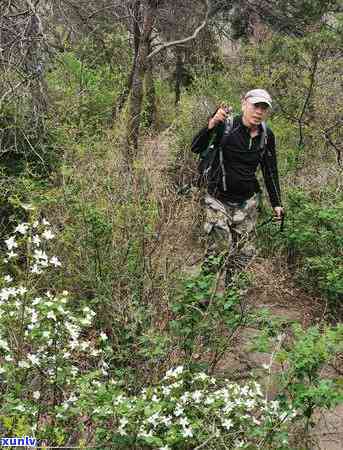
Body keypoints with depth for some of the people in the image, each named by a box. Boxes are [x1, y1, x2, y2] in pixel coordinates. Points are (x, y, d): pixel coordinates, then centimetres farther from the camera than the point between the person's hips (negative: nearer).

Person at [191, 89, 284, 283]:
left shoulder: (267, 136, 3)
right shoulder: (226, 125, -11)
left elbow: (270, 171, 12)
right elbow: (196, 148, -15)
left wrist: (277, 203, 9)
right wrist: (211, 125, -30)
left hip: (247, 201, 5)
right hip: (219, 199, -4)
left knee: (245, 252, 6)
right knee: (219, 249, -9)